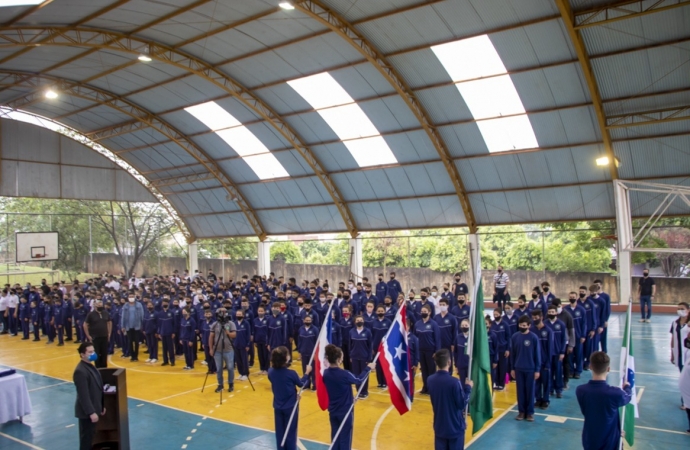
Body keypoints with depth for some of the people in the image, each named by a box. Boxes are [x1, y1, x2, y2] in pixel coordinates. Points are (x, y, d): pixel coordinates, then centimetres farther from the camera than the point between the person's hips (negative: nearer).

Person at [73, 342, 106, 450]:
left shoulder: (90, 366, 8)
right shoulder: (80, 371, -23)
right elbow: (83, 395, -25)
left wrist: (101, 406, 18)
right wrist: (91, 412, -25)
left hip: (93, 409, 9)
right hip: (86, 412, -9)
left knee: (90, 436, 19)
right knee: (86, 438, 3)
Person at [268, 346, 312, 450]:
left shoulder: (271, 372, -10)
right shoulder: (291, 373, -23)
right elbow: (301, 384, -4)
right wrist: (307, 372, 9)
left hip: (277, 407, 4)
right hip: (290, 407, -4)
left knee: (280, 432, 14)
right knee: (291, 432, 8)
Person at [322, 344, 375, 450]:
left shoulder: (325, 373, -7)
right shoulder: (344, 374, -24)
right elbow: (359, 380, -6)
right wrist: (368, 368, 6)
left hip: (332, 411, 5)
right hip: (345, 411, -5)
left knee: (335, 436, 17)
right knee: (345, 438, 8)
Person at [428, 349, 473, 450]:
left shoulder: (431, 380, -6)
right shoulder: (454, 382, -24)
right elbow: (462, 404, -16)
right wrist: (468, 388, -4)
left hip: (439, 426, 5)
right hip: (455, 427, -5)